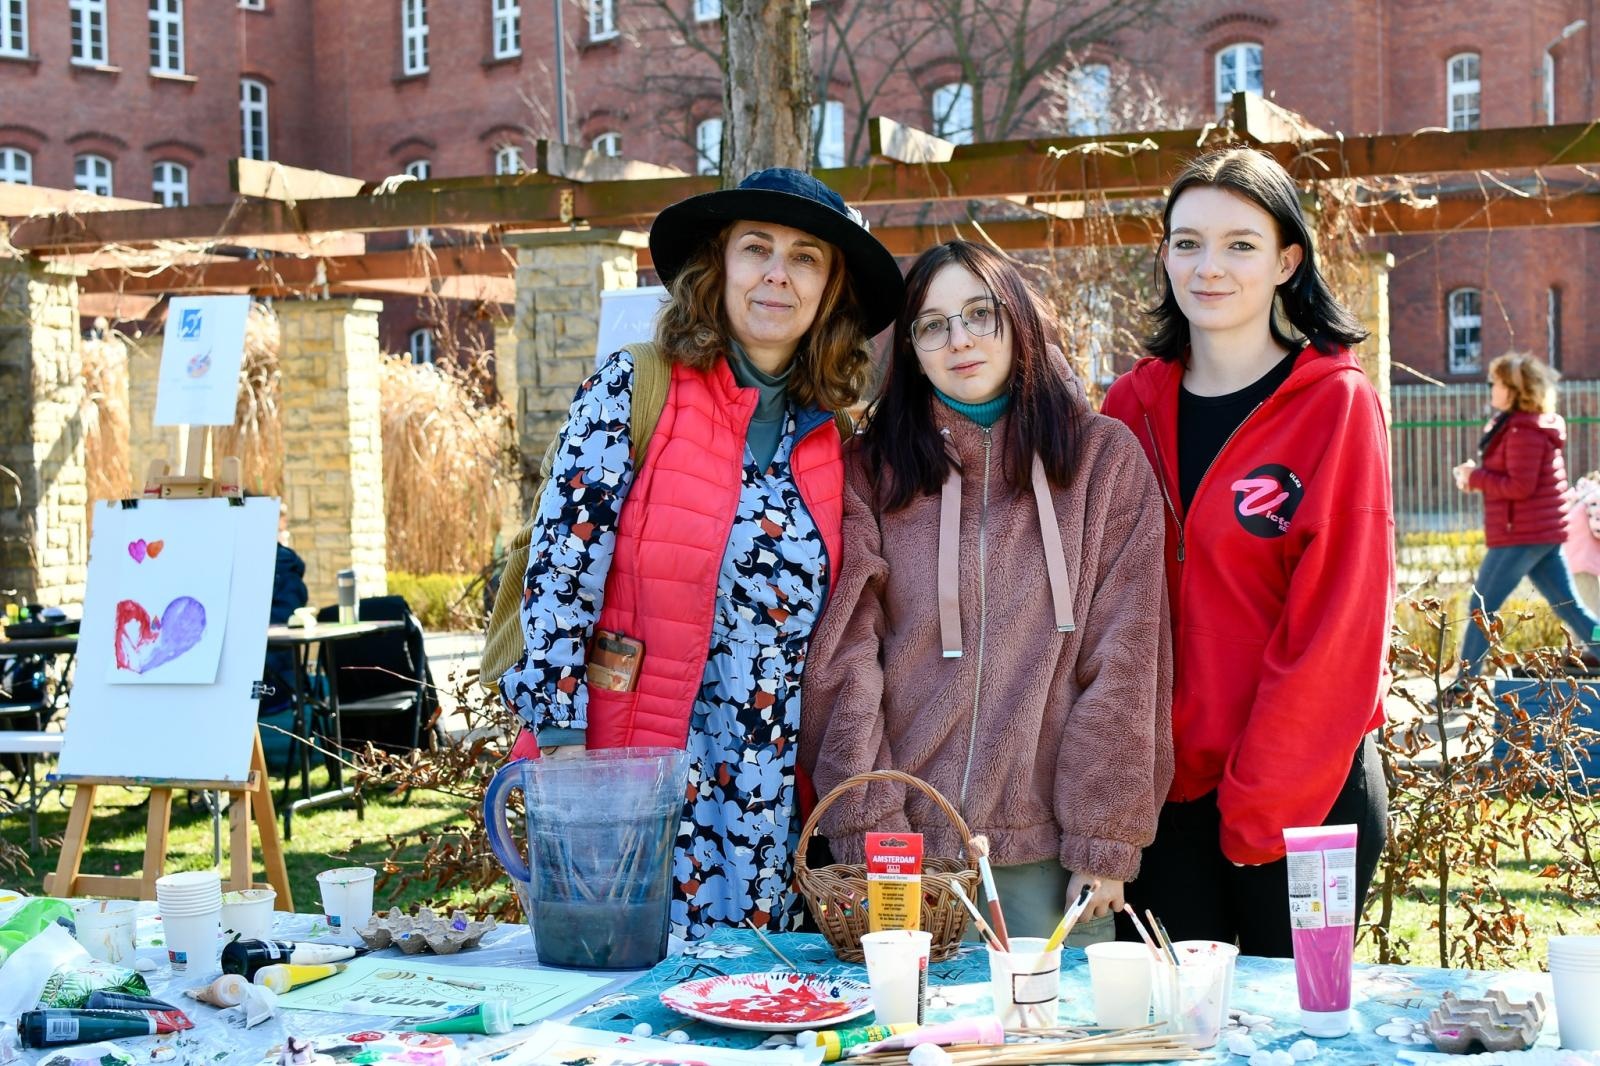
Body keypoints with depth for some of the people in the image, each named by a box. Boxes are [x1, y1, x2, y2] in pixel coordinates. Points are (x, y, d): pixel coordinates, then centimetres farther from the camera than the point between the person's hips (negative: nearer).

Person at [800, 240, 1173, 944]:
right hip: (905, 840, 1)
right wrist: (869, 830, -10)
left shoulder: (1106, 458, 4)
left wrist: (1104, 840, -6)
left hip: (1047, 845, 0)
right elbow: (845, 655, -1)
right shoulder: (872, 469, 6)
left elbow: (1124, 657, -1)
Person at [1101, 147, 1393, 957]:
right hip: (1163, 792, 4)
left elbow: (1336, 621, -12)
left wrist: (1260, 798, -14)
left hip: (1304, 793, -3)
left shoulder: (1337, 404, -6)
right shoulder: (1133, 406, 6)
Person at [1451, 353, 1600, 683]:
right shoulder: (1523, 424, 15)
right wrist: (1477, 476, 2)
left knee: (1482, 607, -3)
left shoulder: (1524, 431, -17)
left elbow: (1520, 486, -22)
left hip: (1523, 534, -10)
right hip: (1545, 533, 10)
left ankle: (1463, 685, 1)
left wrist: (1475, 476, -13)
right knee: (1568, 607, 10)